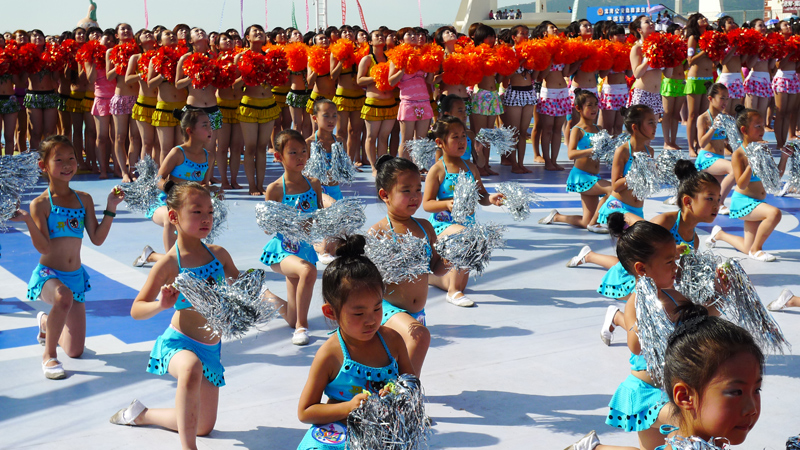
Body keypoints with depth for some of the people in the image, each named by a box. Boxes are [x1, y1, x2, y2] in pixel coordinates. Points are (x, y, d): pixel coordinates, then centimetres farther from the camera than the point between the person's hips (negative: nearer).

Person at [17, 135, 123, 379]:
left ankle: (46, 324, 44)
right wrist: (27, 220, -32)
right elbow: (44, 247, -19)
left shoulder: (84, 200, 3)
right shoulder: (40, 204, -11)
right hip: (48, 275, -5)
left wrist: (110, 209, -7)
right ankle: (49, 354, -19)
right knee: (63, 296, -43)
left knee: (76, 351, 9)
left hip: (76, 277, 5)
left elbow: (97, 238, 0)